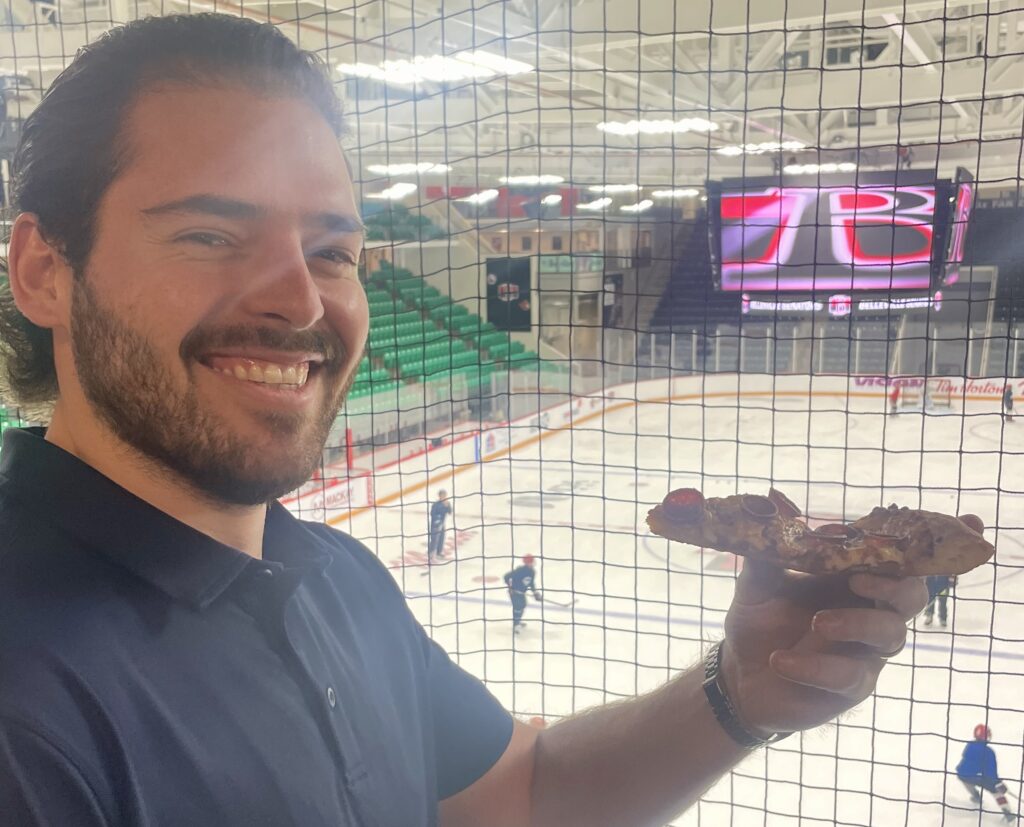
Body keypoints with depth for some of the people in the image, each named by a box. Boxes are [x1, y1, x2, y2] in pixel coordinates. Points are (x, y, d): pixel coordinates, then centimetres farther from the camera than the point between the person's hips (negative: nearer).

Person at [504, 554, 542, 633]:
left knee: (522, 605, 21)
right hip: (514, 591, -9)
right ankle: (516, 625, -11)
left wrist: (535, 592, 10)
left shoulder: (532, 572, -1)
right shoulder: (519, 570, -28)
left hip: (521, 592, 9)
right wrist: (509, 586, -24)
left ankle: (518, 621, 42)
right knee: (518, 606, -17)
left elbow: (531, 583, 14)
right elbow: (507, 576, -26)